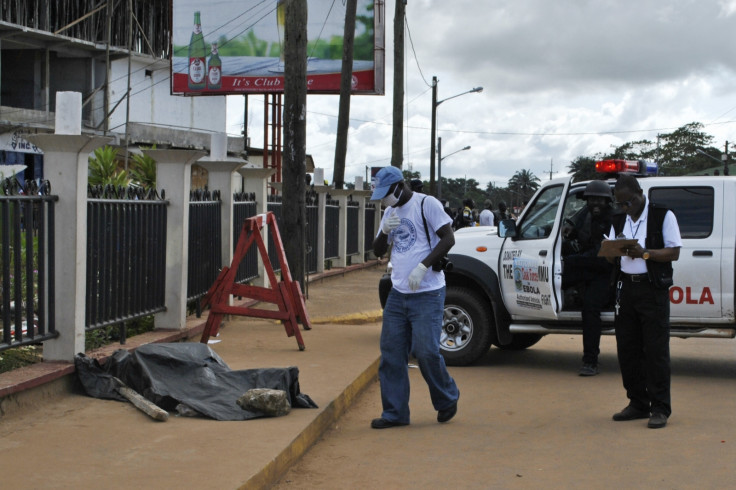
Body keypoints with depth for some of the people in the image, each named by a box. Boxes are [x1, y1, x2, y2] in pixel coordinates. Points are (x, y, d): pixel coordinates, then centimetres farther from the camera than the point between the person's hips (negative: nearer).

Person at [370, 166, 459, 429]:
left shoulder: (427, 204, -7)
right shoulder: (390, 212, 15)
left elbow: (448, 238, -13)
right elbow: (378, 251, 17)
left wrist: (423, 266, -21)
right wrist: (385, 232, -4)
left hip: (427, 294, -7)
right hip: (398, 294, 7)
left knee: (426, 351, -8)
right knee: (391, 353, 4)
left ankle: (447, 399, 16)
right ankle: (394, 412, 11)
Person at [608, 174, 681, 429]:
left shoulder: (663, 216, -2)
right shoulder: (619, 220, 15)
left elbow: (674, 252, -8)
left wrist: (645, 253, -22)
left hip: (653, 289, -6)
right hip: (626, 288, 6)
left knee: (656, 350, -6)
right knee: (627, 348, 7)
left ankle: (660, 408, -2)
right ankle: (638, 404, 17)